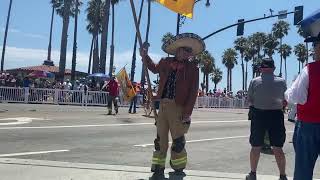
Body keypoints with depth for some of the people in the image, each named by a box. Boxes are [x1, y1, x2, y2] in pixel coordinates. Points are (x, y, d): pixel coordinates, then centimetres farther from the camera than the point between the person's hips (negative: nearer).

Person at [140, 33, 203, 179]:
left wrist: (187, 112, -12)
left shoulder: (192, 67, -1)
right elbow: (154, 69, 32)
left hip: (178, 108, -3)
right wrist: (145, 57, 19)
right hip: (163, 105, 3)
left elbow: (193, 91, -6)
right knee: (160, 139, 8)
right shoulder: (166, 62, 9)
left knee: (178, 141, 4)